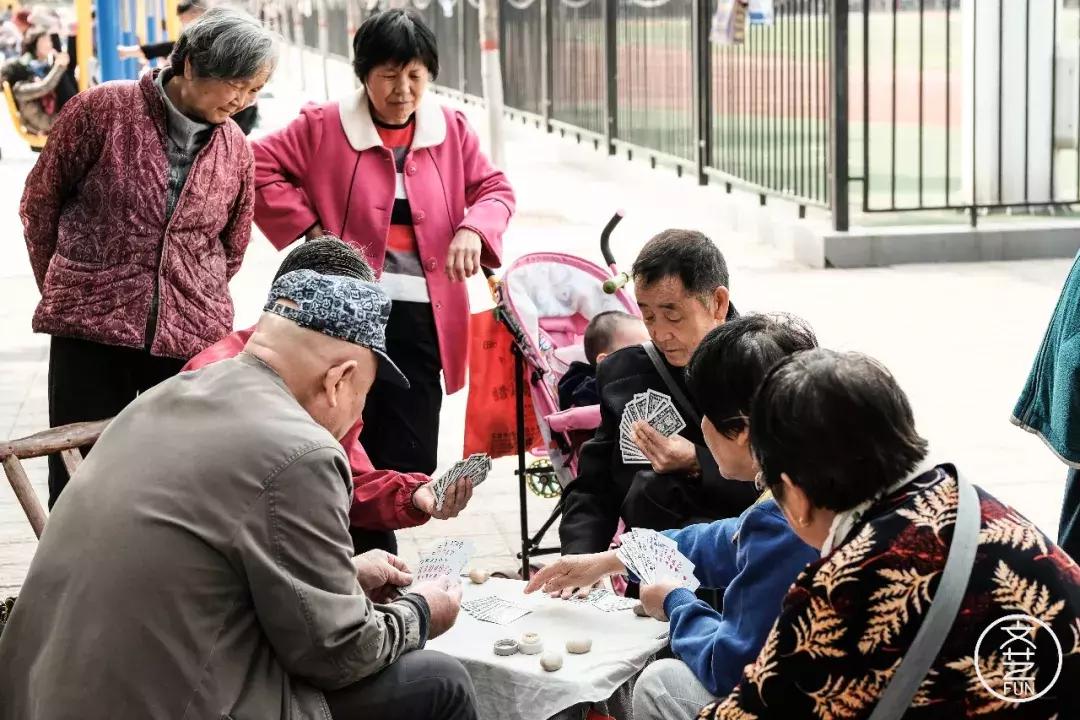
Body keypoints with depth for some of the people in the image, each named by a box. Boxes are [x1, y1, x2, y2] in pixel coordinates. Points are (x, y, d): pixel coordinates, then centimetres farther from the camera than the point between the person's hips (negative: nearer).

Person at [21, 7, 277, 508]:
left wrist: (189, 303, 13)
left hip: (192, 339, 3)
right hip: (90, 333, -3)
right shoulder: (103, 109, -6)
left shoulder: (235, 150, 5)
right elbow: (40, 202, 6)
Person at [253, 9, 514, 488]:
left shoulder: (452, 130, 8)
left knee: (410, 460, 4)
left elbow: (496, 189, 14)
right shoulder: (324, 127, -1)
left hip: (424, 316, 3)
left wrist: (473, 229, -8)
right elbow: (259, 165, 0)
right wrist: (310, 229, -6)